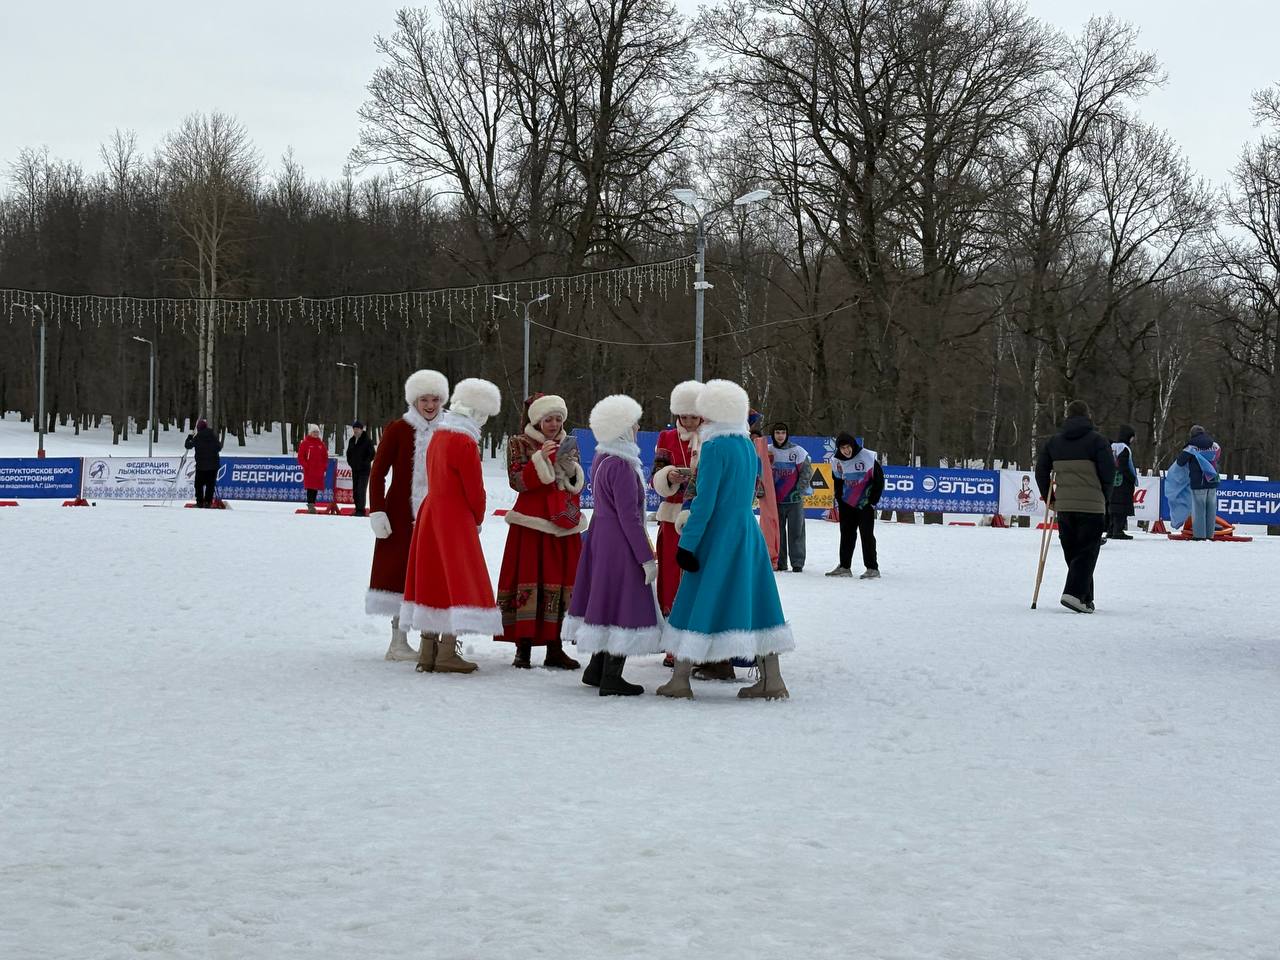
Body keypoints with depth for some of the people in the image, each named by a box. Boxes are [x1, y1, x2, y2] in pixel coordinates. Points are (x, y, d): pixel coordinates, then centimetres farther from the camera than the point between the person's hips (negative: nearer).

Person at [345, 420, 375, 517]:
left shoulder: (367, 441, -8)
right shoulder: (351, 441, 12)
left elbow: (372, 454, -8)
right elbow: (349, 453, 24)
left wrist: (364, 463, -13)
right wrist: (350, 462, 9)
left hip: (364, 470, -7)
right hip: (354, 469, 7)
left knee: (361, 490, -14)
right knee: (355, 491, 8)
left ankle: (361, 510, -16)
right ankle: (358, 509, 14)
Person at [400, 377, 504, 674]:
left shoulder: (439, 436, 11)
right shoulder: (465, 443, -16)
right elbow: (475, 490, -13)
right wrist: (478, 519, 6)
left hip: (430, 513, 9)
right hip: (456, 518, -9)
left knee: (433, 579, 12)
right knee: (458, 580, -4)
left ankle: (428, 650, 15)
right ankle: (447, 653, -8)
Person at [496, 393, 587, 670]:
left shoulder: (568, 445, 15)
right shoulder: (519, 444, 3)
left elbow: (578, 486, 14)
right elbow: (517, 481, -8)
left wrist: (569, 466, -6)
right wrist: (541, 458, -18)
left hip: (564, 523, 4)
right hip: (532, 522, -4)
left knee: (561, 582, 1)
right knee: (528, 579, -9)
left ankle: (555, 648, 8)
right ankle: (523, 647, -4)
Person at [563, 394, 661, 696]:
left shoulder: (601, 459, 8)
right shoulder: (622, 466, -20)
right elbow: (629, 516, -20)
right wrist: (647, 558, -16)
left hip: (600, 536, 9)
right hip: (620, 544, -9)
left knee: (605, 601, 17)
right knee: (623, 605, -2)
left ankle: (596, 670, 24)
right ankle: (611, 678, 3)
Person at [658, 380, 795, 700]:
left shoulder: (715, 448, -14)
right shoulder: (748, 445, 9)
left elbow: (705, 503, -17)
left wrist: (687, 544, -14)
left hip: (716, 538, -7)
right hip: (749, 534, 7)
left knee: (697, 602, 1)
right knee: (753, 602, 10)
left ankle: (680, 680, 4)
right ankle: (772, 680, 9)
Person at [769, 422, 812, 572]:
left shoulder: (798, 452, -3)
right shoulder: (768, 451, 4)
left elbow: (807, 472, 0)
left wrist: (799, 490, -8)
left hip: (794, 499, -3)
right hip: (775, 499, 3)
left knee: (796, 531, -1)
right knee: (777, 531, 6)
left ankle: (797, 562, 2)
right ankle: (779, 561, 12)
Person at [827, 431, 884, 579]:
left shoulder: (869, 457, -16)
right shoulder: (837, 461, -2)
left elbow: (879, 480, -9)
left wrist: (873, 501, -8)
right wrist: (838, 499, 9)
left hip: (865, 504, -5)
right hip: (846, 504, 5)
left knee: (867, 535, -8)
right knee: (846, 535, 9)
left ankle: (872, 568, -6)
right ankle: (844, 566, 18)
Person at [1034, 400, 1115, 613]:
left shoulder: (1054, 441, 10)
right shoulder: (1096, 440, -4)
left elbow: (1041, 470, 11)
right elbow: (1109, 471, -7)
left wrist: (1049, 497, 20)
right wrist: (1103, 496, 9)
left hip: (1064, 506, 4)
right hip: (1092, 506, -4)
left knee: (1072, 553, 12)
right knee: (1087, 552, -3)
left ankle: (1086, 598, 14)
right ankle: (1075, 593, -19)